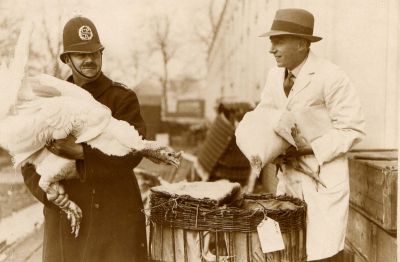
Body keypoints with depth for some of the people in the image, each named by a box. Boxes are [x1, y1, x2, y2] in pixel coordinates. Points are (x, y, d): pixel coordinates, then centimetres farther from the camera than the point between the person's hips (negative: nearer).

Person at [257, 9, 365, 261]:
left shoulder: (330, 77, -15)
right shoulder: (276, 74, 5)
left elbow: (352, 129, -13)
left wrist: (310, 153, -19)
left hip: (324, 173, -6)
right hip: (290, 172, 6)